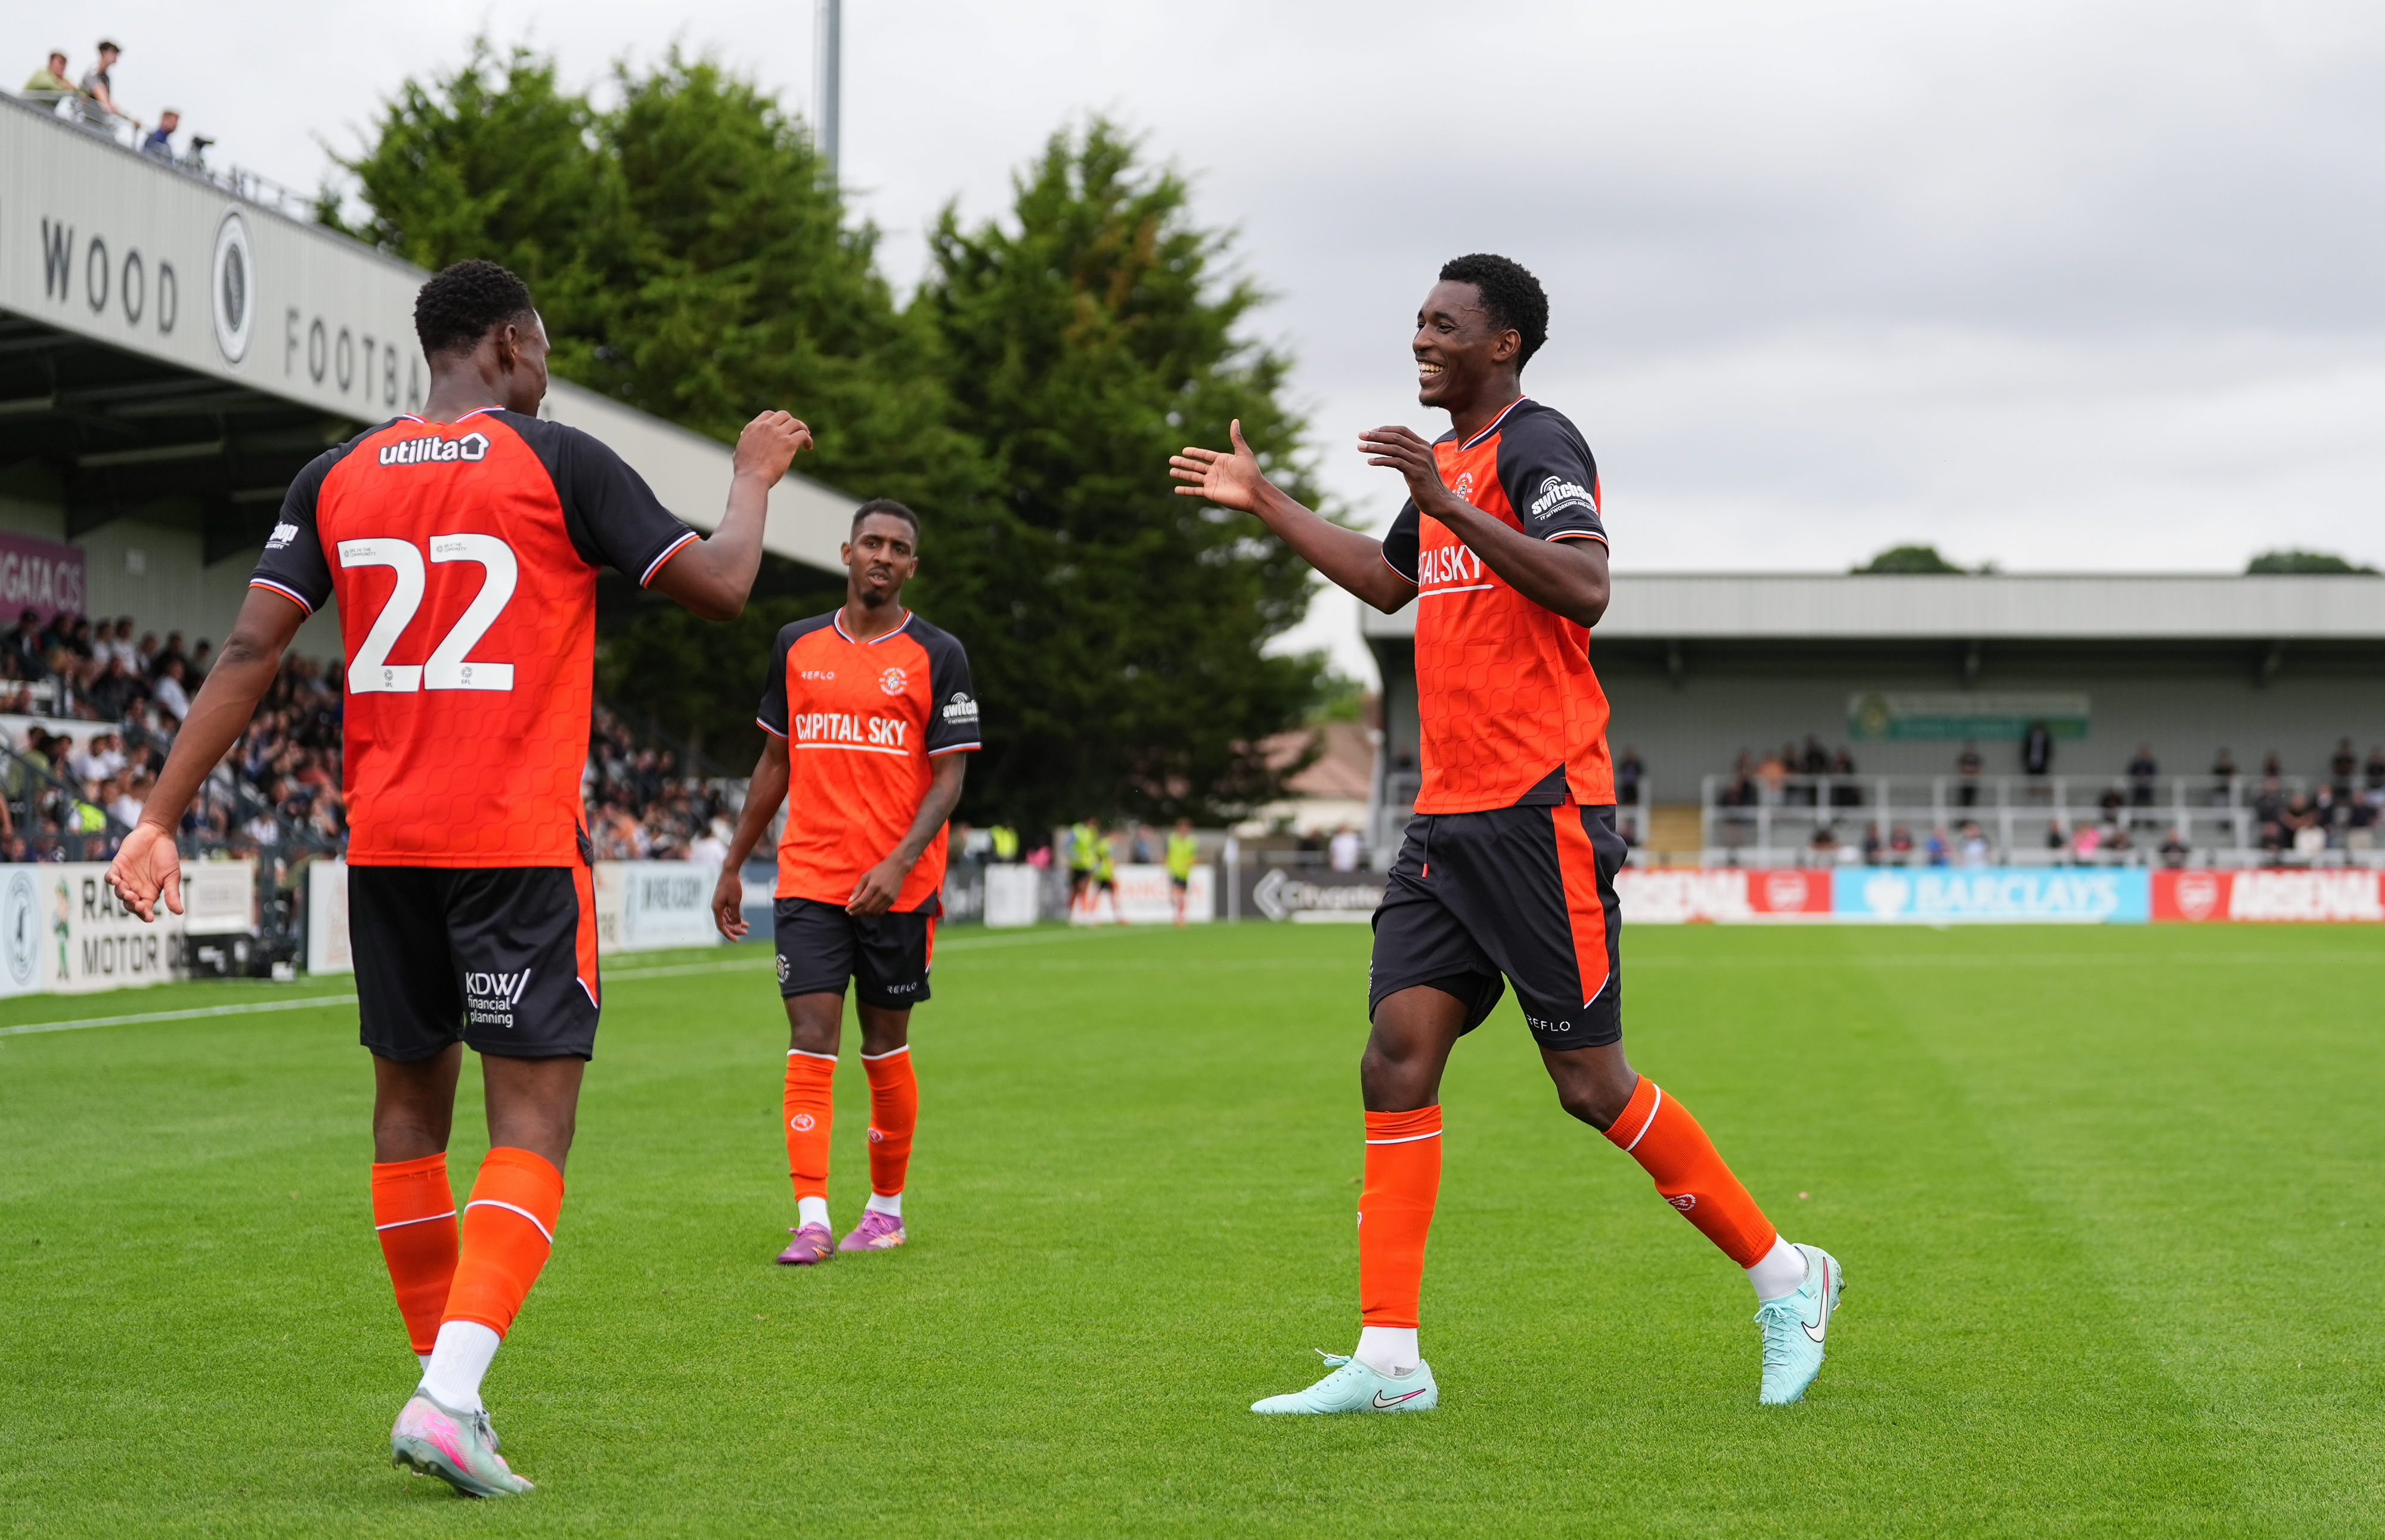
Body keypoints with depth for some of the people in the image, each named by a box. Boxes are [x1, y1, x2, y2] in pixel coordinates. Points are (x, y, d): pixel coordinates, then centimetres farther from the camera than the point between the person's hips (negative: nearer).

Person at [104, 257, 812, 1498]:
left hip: (384, 843, 5)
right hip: (521, 841, -5)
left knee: (410, 1101, 17)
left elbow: (250, 649, 1)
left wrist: (161, 816, 2)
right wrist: (754, 478, 15)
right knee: (532, 1119, -5)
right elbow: (720, 588, -4)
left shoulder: (337, 476, 8)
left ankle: (445, 1383, 24)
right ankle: (449, 1397, -20)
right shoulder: (559, 464, -4)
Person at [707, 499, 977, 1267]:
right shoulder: (798, 645, 9)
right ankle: (812, 1222, -13)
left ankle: (886, 1208, 22)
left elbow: (948, 777, -5)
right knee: (811, 1042, -9)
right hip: (809, 879, 2)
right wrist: (733, 866, 16)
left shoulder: (938, 655, -1)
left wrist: (899, 863, -19)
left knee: (885, 1046, 7)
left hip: (898, 887, -2)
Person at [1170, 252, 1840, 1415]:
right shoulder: (1452, 461, 19)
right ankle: (1388, 1360, -1)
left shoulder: (1535, 443, -9)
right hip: (1447, 817, 9)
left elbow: (1585, 589, -25)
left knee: (1589, 1081, -5)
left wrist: (1452, 506, -29)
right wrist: (1264, 504, 38)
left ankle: (1783, 1275, 12)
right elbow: (1388, 579, 37)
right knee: (1397, 1057, -1)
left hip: (1541, 814, -9)